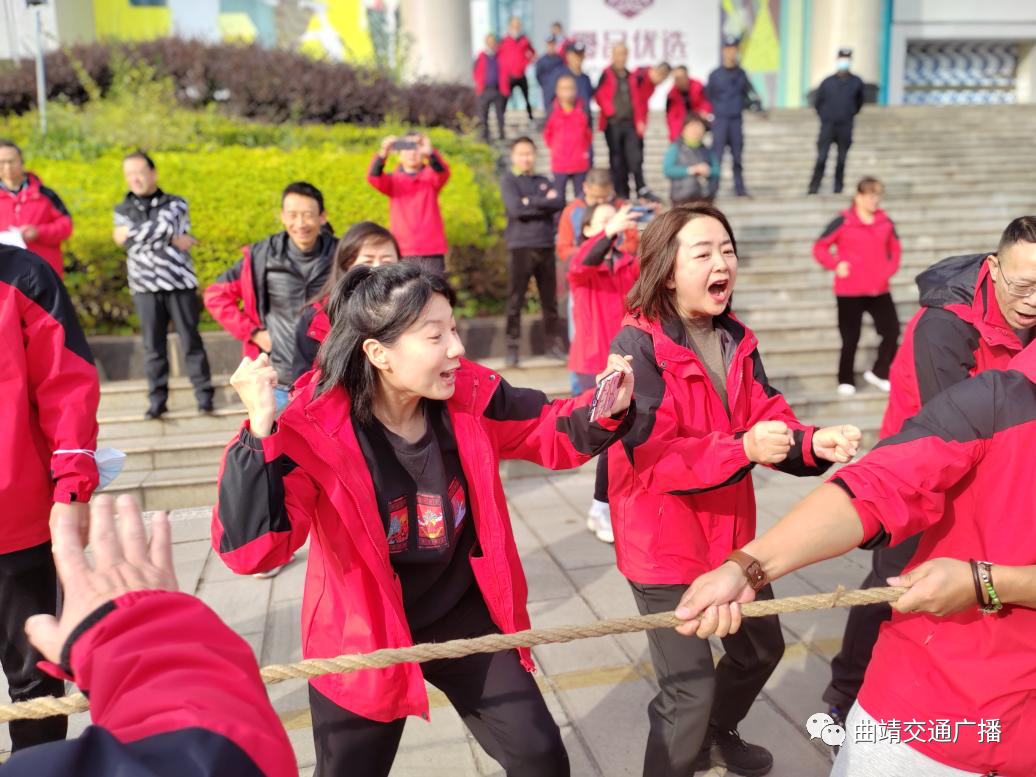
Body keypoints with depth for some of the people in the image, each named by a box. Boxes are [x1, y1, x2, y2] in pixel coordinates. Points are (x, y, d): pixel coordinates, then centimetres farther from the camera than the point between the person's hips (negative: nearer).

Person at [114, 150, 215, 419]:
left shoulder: (175, 203, 6)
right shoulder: (122, 210, 13)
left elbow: (165, 226, -15)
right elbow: (134, 246, -4)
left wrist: (130, 233, -7)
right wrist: (172, 240, -9)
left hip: (180, 283, -2)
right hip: (145, 287, 2)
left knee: (190, 341, 0)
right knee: (153, 345, 3)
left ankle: (204, 395, 7)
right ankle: (157, 399, 11)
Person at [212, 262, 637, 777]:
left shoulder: (470, 396, -14)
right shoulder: (314, 429, -26)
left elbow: (546, 431, 2)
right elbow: (251, 550, -32)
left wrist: (603, 412, -19)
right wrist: (260, 433, -43)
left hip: (464, 616, 3)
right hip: (362, 637, -3)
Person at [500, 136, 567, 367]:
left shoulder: (544, 181, 18)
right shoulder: (508, 181, 5)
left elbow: (560, 202, -1)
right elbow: (515, 208, -12)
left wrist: (531, 202, -9)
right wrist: (545, 203, -5)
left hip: (546, 246, 4)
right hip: (521, 247, -4)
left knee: (550, 299, 7)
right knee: (515, 300, -4)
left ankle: (554, 344, 14)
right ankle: (512, 347, 2)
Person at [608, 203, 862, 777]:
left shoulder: (735, 340, 3)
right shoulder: (637, 345, -20)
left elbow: (768, 420, 0)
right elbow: (652, 455, -26)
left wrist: (813, 442, -20)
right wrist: (742, 448, -36)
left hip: (730, 536, 8)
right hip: (665, 544, -8)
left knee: (761, 648, 26)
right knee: (691, 690, -4)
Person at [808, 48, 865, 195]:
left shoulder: (857, 82, 3)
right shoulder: (827, 82, 1)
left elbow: (859, 102, 17)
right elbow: (818, 103, 11)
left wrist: (850, 114, 15)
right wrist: (824, 117, 9)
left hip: (846, 128, 1)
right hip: (828, 125, -1)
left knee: (842, 159, 4)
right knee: (821, 158, -7)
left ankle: (838, 188, 14)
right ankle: (814, 187, 1)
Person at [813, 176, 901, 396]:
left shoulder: (885, 222, 6)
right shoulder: (843, 222, -7)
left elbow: (894, 248, 20)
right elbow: (819, 248, -3)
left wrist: (890, 269, 4)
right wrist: (836, 264, -16)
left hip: (879, 290, 4)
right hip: (849, 292, -4)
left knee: (892, 332, 0)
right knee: (850, 338, 2)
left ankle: (879, 373, 21)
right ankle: (846, 380, 20)